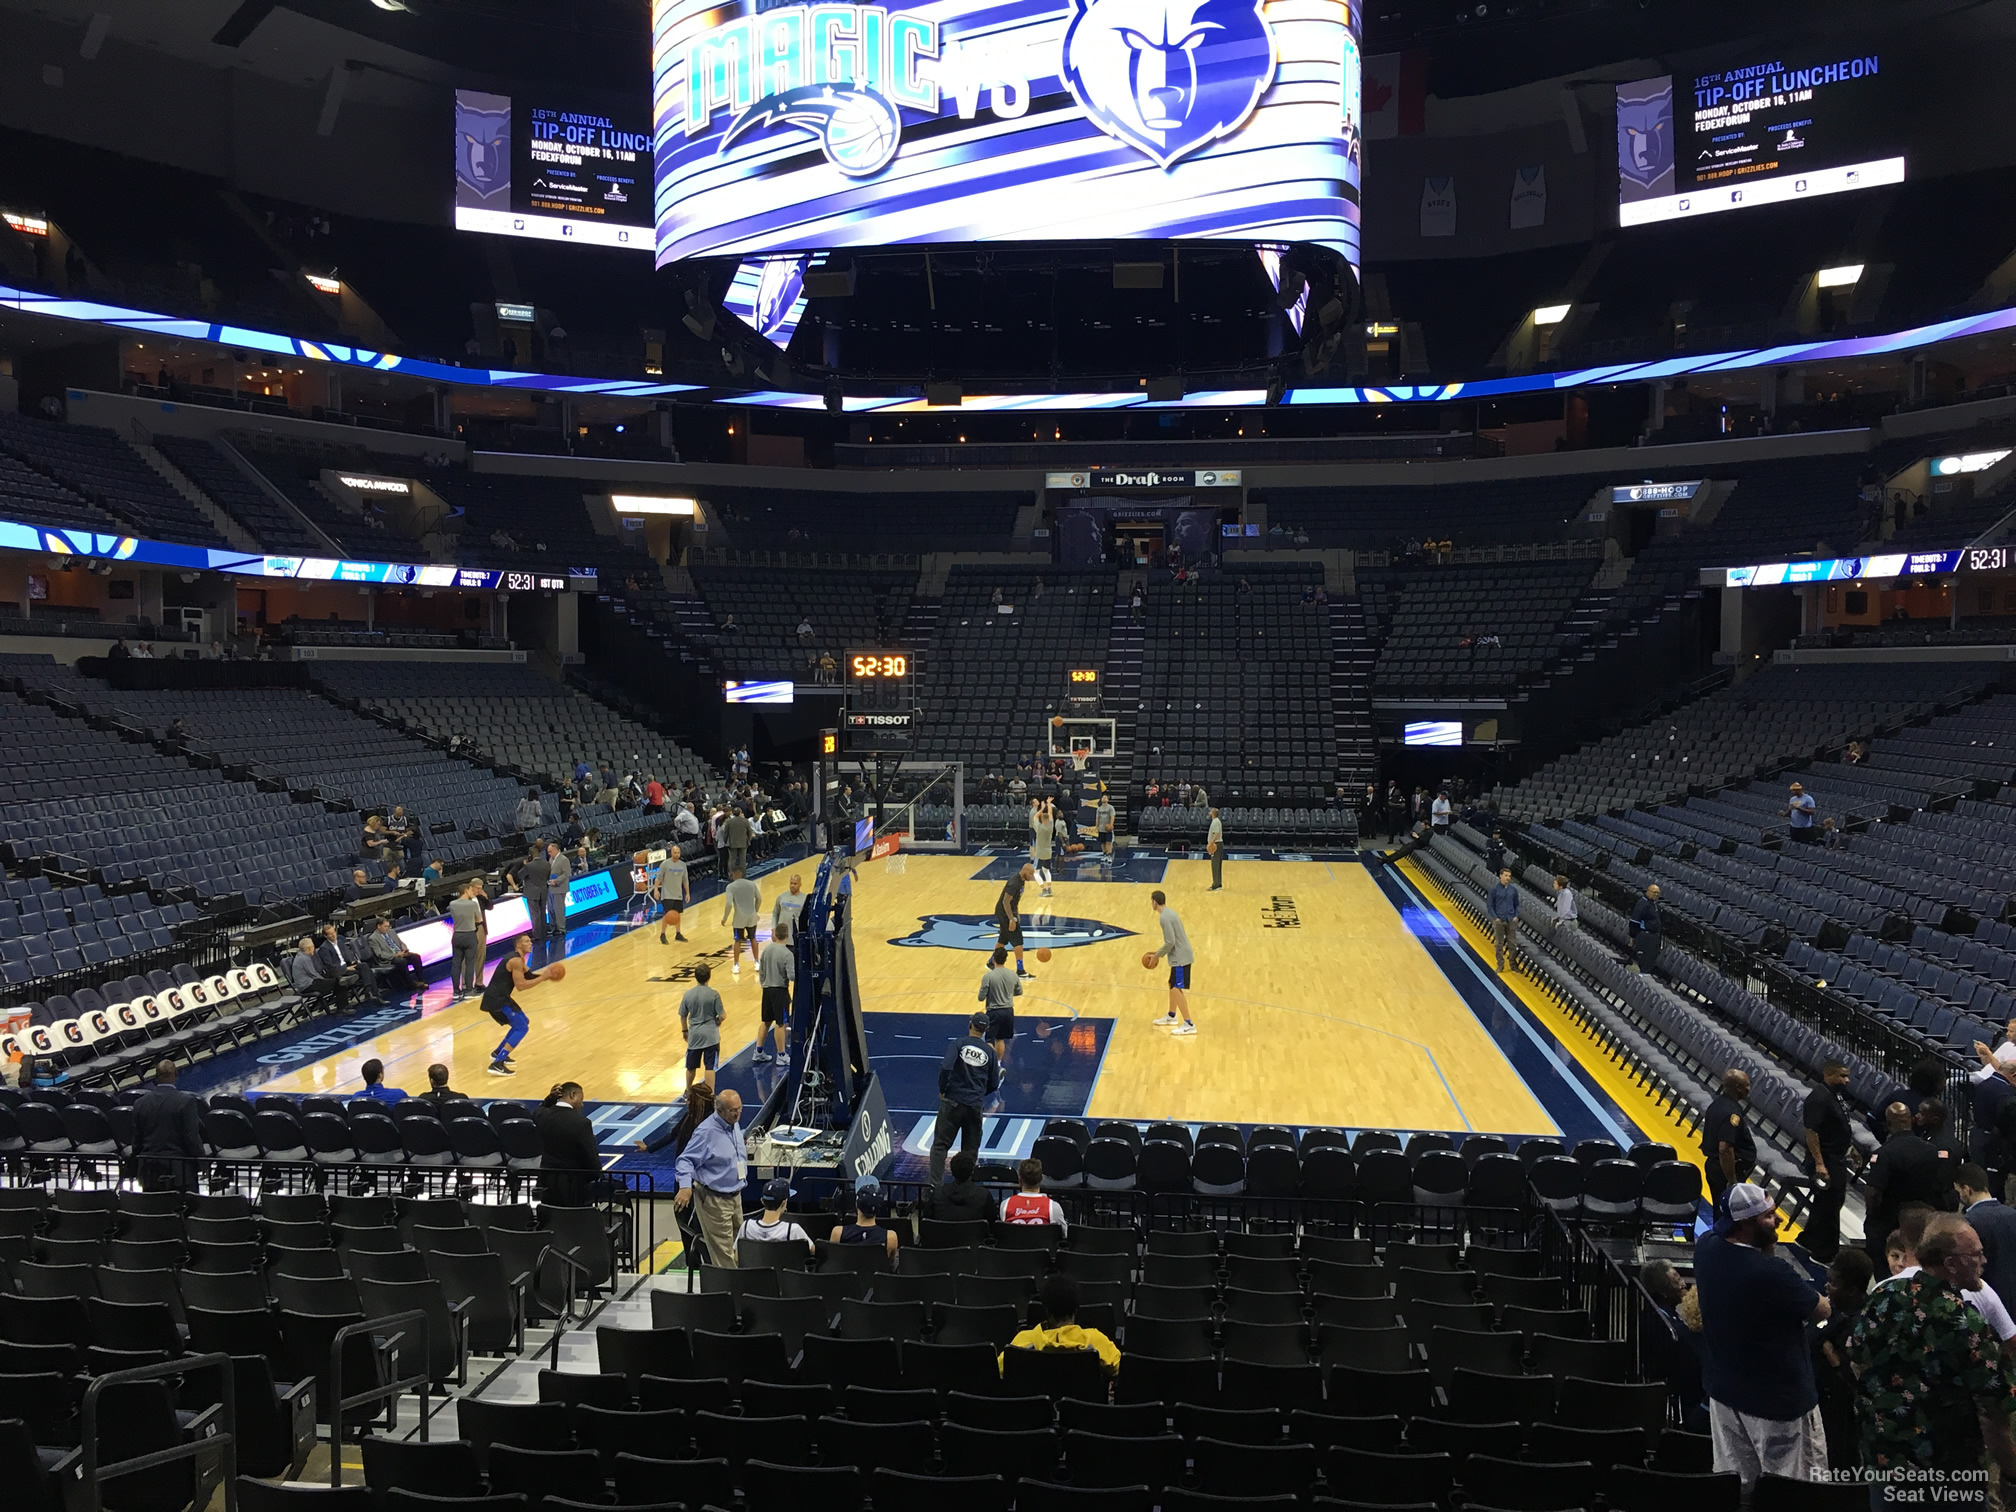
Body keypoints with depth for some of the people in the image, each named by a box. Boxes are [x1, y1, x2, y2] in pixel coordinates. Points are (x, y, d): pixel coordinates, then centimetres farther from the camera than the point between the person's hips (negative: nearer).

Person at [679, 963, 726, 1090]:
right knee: (709, 1067, 0)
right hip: (710, 1035, -3)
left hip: (694, 1035, 4)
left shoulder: (688, 994, -4)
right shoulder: (714, 994, -13)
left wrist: (684, 1030, 21)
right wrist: (717, 1022, 10)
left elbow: (683, 1016, 5)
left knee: (691, 1066, 18)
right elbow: (722, 1016, -12)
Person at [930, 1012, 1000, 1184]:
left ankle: (935, 1184, -5)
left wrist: (942, 1090, -4)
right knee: (970, 1149, 12)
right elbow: (994, 1084, 7)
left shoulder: (958, 1044, -6)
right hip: (976, 1106, 2)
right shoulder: (990, 1052, 3)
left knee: (940, 1144, 4)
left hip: (953, 1102, -2)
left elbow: (945, 1068, -19)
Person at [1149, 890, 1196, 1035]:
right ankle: (1171, 1016, 38)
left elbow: (1170, 942, -23)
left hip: (1180, 958, -10)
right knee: (1172, 985, 22)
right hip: (1182, 955, 10)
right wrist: (1161, 953, 17)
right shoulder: (1169, 912, 11)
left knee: (1176, 989, -9)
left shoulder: (1165, 917, -20)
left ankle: (1189, 1025, -10)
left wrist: (1158, 955, -9)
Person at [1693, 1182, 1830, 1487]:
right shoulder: (1771, 1273, -32)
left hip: (1723, 1387, 7)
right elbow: (1822, 1311, -12)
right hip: (1777, 1398, -7)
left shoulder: (1706, 1246, -10)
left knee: (1733, 1485, 19)